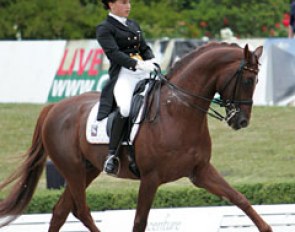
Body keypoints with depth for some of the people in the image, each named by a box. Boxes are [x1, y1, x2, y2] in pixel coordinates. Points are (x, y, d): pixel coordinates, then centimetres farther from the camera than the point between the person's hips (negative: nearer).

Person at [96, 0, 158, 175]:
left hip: (144, 73, 7)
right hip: (123, 75, -7)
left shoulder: (134, 25, 24)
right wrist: (136, 64, -25)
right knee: (125, 107, -34)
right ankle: (112, 154, -30)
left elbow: (145, 48, 21)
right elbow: (114, 53, -11)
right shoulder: (105, 29, 3)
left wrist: (151, 61, -3)